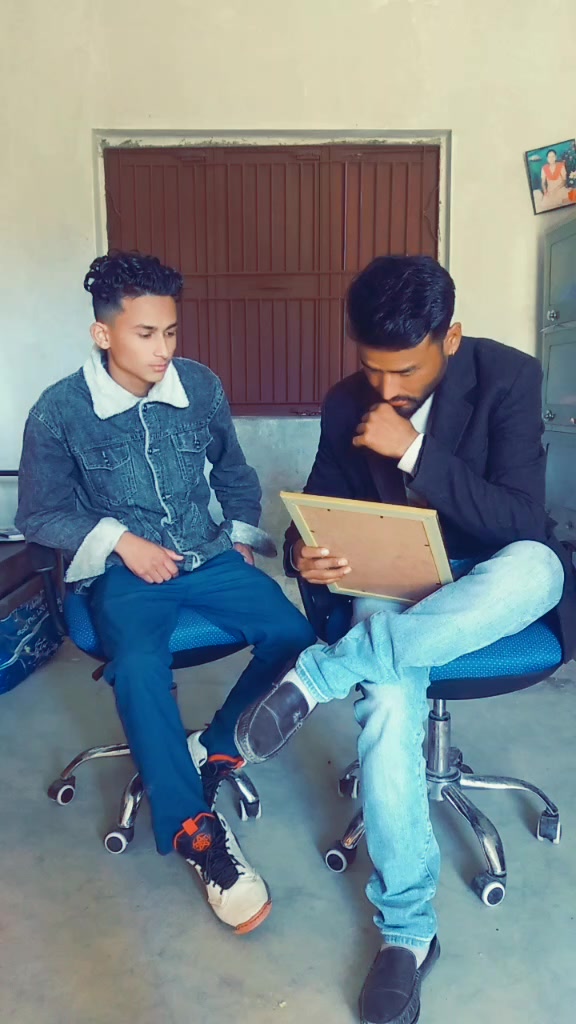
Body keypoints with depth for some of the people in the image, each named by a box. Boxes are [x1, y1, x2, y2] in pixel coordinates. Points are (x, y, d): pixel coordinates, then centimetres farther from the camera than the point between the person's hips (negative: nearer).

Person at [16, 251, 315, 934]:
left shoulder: (200, 386, 1)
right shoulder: (59, 411, -7)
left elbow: (234, 474, 18)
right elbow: (39, 515, 0)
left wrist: (244, 537, 10)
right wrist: (119, 541, -12)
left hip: (207, 557, 3)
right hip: (122, 571, -3)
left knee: (291, 635, -19)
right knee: (139, 667, -32)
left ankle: (212, 751, 3)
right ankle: (194, 829, -16)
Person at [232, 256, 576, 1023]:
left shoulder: (509, 378, -14)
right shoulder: (346, 404, -4)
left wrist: (416, 451, -30)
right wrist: (306, 553, -21)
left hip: (488, 580, -1)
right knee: (388, 695, -30)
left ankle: (321, 673, -31)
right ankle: (407, 929, -13)